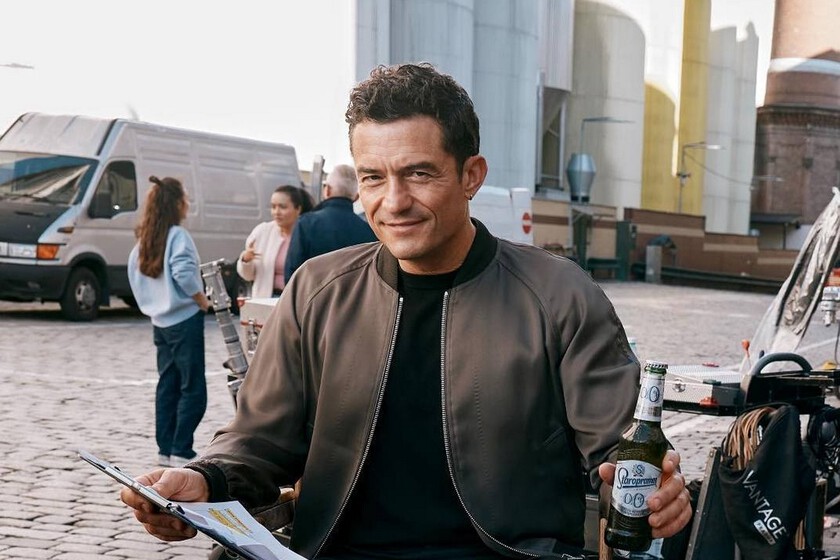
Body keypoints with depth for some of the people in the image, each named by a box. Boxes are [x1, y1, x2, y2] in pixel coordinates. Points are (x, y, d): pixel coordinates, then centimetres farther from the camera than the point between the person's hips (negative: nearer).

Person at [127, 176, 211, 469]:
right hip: (184, 319, -8)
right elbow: (184, 274, -25)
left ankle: (165, 450, 15)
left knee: (167, 384, 12)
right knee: (193, 389, -3)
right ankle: (181, 451, -5)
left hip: (160, 321, 8)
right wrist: (203, 301, -12)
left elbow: (134, 273, 14)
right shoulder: (178, 235, -15)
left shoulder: (144, 239, 10)